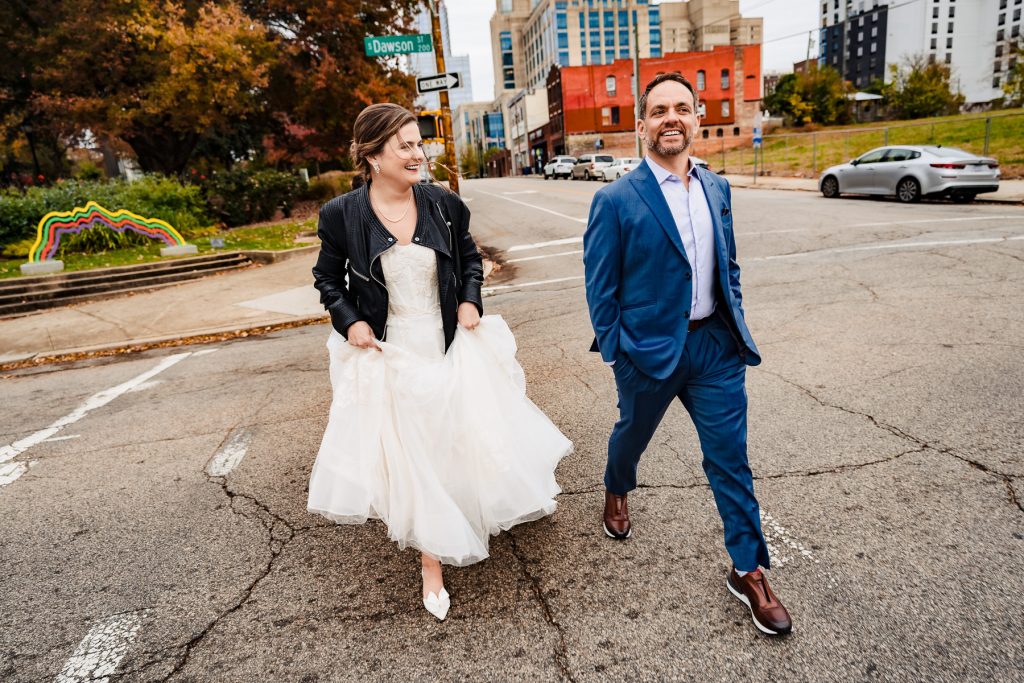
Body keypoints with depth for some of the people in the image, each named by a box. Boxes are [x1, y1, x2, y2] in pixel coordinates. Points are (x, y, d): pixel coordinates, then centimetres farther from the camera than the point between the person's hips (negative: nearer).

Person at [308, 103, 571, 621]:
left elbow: (470, 257, 11)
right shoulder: (341, 214, -9)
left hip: (450, 349, 2)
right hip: (388, 357, -2)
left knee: (460, 440, 13)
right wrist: (349, 322, -9)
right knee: (409, 456, 9)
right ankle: (431, 564, 31)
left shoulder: (443, 204, -4)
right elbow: (328, 279, 5)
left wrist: (470, 300, -5)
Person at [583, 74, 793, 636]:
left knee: (730, 459, 7)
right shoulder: (616, 200, -12)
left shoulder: (717, 189, 5)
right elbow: (600, 286, -9)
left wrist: (735, 326, 8)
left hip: (715, 346, 4)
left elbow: (728, 266, 14)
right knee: (632, 434, 21)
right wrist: (613, 352, -8)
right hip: (648, 350, -3)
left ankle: (748, 571, 23)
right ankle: (616, 492, 55)